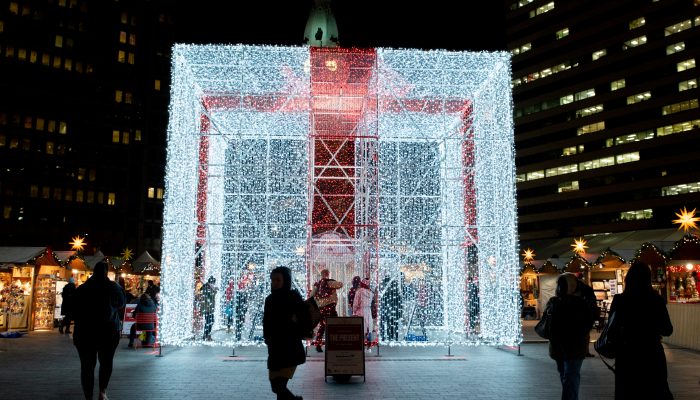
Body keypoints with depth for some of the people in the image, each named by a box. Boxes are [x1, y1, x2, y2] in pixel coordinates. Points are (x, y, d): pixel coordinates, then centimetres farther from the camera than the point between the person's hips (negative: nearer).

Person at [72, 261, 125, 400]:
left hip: (85, 331, 1)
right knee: (106, 362, 16)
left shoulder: (81, 289, 1)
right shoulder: (114, 287, -4)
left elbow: (75, 311, 2)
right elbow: (121, 304, 11)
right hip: (109, 330, -1)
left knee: (87, 365, 6)